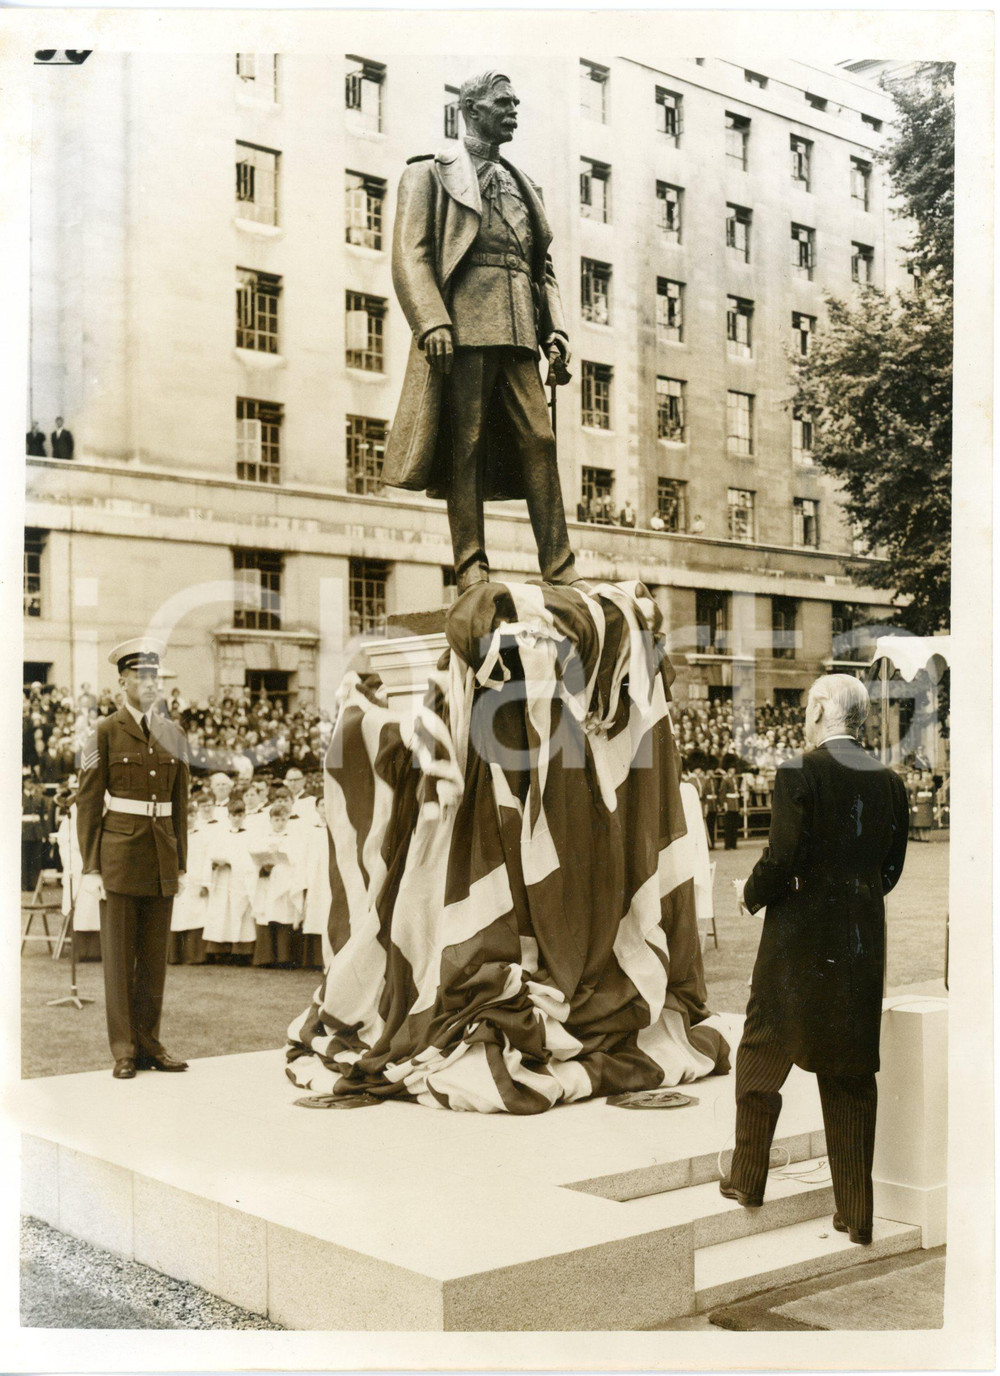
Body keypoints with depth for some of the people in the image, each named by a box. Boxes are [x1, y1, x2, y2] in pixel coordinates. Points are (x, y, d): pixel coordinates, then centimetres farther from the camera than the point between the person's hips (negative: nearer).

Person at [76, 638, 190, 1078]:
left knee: (155, 955, 7)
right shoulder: (105, 733, -1)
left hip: (162, 859, 4)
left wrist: (181, 864, 11)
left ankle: (148, 1044, 16)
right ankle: (123, 1050, 8)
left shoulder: (173, 735, 11)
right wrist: (90, 867, -8)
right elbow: (88, 802, -2)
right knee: (119, 955, 1)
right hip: (120, 855, -4)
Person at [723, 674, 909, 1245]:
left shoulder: (798, 775, -13)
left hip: (799, 943, -4)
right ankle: (857, 1214, 14)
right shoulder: (890, 782, 4)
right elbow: (890, 869, 8)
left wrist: (751, 894, 4)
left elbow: (782, 860, -15)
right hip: (864, 943, 5)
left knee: (760, 1062, 14)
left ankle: (748, 1180, 26)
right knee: (852, 1077, 11)